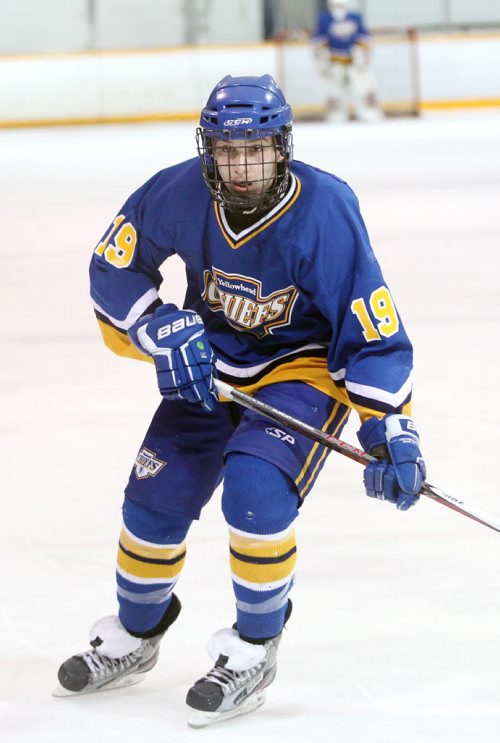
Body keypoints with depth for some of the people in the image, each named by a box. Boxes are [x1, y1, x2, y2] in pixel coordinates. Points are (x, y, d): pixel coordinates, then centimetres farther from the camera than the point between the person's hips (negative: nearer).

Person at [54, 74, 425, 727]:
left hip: (305, 368, -4)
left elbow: (370, 329, -23)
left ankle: (256, 648, -4)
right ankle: (133, 637, 29)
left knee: (256, 492, -26)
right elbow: (114, 268, -3)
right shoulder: (179, 195, -19)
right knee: (156, 497, 1)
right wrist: (163, 332, -17)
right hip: (207, 364, 4)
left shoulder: (324, 212, -28)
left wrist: (389, 428, -28)